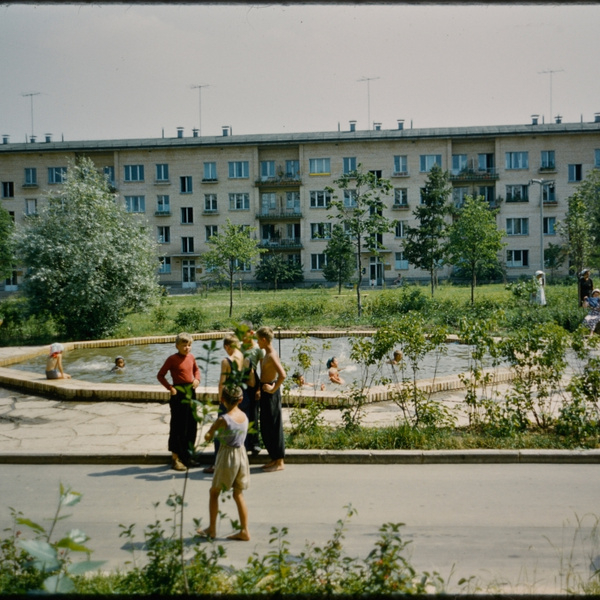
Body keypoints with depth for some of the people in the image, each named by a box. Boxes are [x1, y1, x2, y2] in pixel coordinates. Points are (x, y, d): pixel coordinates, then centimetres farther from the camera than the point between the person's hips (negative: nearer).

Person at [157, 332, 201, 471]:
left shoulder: (191, 357, 7)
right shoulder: (172, 359, -10)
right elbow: (160, 375, -6)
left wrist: (197, 379, 4)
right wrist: (170, 388, -14)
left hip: (191, 392, 7)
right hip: (179, 393, -7)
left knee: (192, 426, 12)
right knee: (178, 428, -1)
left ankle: (188, 457, 26)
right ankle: (176, 459, 9)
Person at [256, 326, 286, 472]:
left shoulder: (271, 355, -20)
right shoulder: (267, 354, 11)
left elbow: (283, 375, -31)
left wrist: (273, 389, -21)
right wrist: (261, 389, 15)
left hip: (270, 394, -10)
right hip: (265, 392, 10)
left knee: (274, 427, -2)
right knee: (266, 427, 16)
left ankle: (279, 462, 7)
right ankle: (274, 459, 25)